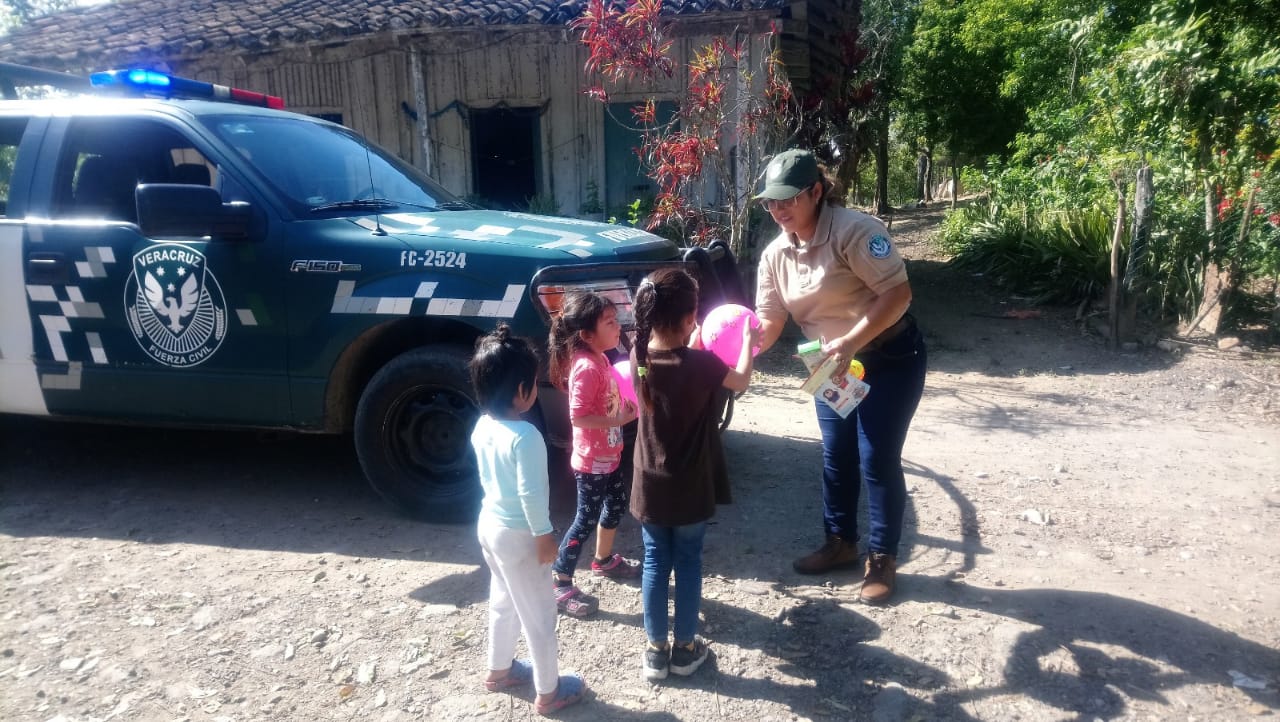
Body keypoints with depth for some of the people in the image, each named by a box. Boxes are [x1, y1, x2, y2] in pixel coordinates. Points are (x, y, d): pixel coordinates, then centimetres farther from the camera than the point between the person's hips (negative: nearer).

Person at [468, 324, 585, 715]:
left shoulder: (481, 427, -1)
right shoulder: (525, 436, -28)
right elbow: (530, 493, -27)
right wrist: (545, 536, -16)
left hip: (489, 523, 9)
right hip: (517, 534, -8)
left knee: (503, 602, 26)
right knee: (538, 614, 8)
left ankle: (499, 671, 43)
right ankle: (548, 692, 22)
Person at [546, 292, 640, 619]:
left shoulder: (599, 359, 4)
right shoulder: (586, 367, -26)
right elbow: (578, 416, -29)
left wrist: (626, 406, 1)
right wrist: (620, 419, -25)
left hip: (608, 454, 10)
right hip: (591, 460, -10)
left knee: (618, 502, 23)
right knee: (587, 519, -1)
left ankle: (604, 560, 44)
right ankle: (559, 584, 12)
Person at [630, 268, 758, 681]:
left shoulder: (639, 356, -8)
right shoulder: (701, 363, -21)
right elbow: (741, 382, 0)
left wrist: (693, 347, 17)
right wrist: (748, 341, 14)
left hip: (650, 485, 4)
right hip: (690, 487, -3)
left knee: (655, 563, 14)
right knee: (688, 562, 12)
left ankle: (656, 650, 24)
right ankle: (685, 649, 25)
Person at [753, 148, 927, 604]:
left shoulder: (854, 230, -24)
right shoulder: (775, 255, -3)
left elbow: (898, 293, -27)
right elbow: (768, 322, -2)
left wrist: (850, 342, -36)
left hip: (891, 357, -6)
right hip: (833, 364, 7)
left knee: (877, 460, -3)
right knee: (836, 456, 13)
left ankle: (882, 558, 14)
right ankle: (841, 541, 31)